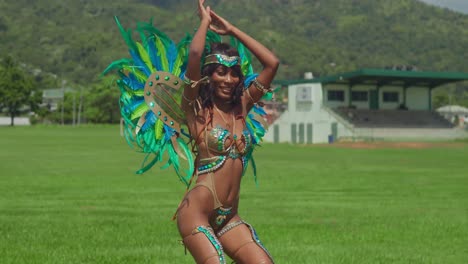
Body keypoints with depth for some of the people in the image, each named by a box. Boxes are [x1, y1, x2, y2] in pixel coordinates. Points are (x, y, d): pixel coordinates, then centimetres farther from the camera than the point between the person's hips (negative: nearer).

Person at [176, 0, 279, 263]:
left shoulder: (241, 108, 12)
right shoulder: (197, 109, -2)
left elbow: (272, 63, 11)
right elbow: (194, 55, -18)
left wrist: (232, 30, 13)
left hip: (229, 217, 6)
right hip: (197, 213, -6)